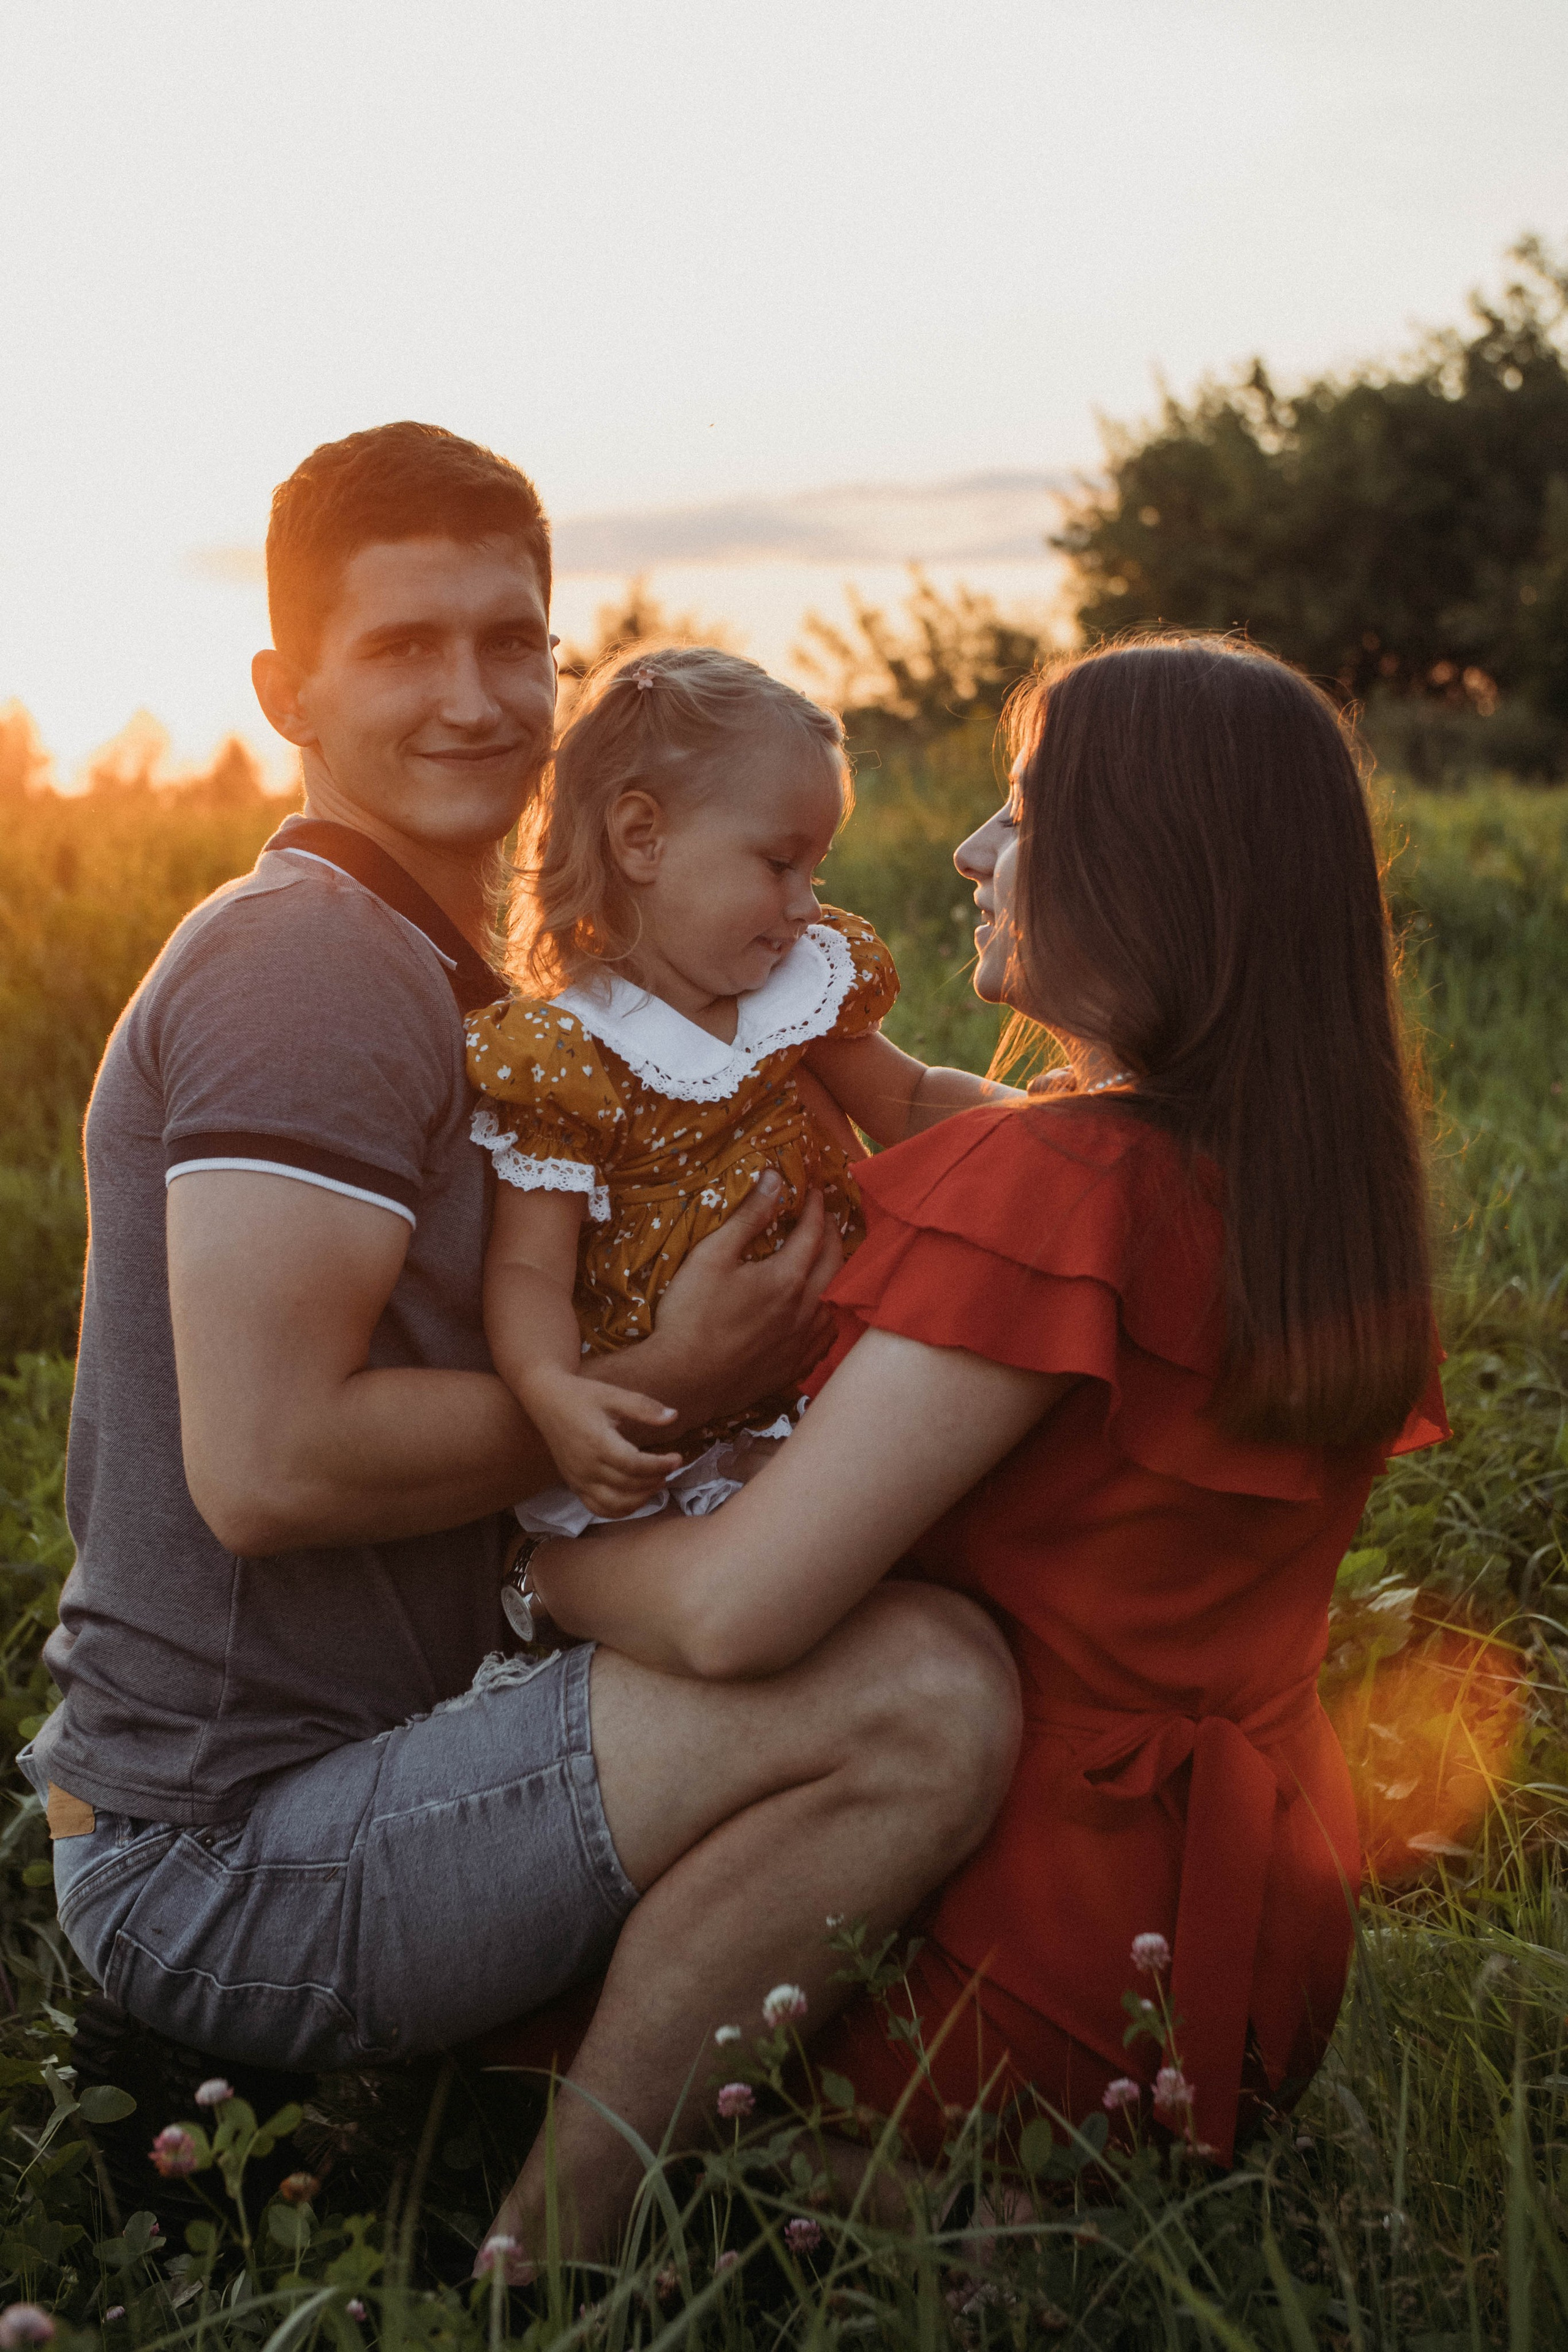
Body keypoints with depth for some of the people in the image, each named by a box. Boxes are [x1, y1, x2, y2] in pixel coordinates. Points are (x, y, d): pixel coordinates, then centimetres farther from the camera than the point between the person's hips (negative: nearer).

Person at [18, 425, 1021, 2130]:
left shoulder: (409, 966, 17)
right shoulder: (310, 963, -16)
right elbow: (268, 1463, -25)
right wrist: (662, 1387, -15)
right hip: (225, 1863, -10)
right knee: (923, 1691, -27)